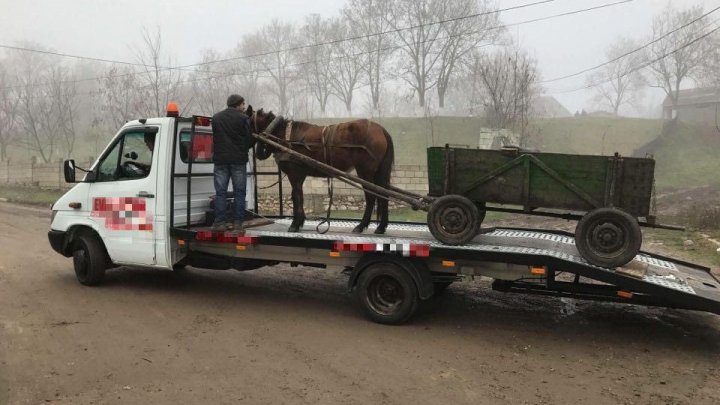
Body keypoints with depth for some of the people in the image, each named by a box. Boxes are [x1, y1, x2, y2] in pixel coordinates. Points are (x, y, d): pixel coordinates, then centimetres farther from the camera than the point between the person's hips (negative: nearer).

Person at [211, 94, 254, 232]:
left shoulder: (216, 118, 9)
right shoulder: (243, 118, -4)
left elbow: (215, 138, 12)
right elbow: (249, 139, -4)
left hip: (220, 160, 3)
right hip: (238, 159, -3)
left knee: (220, 192, 6)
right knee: (239, 192, 4)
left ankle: (220, 222, 4)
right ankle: (238, 222, 2)